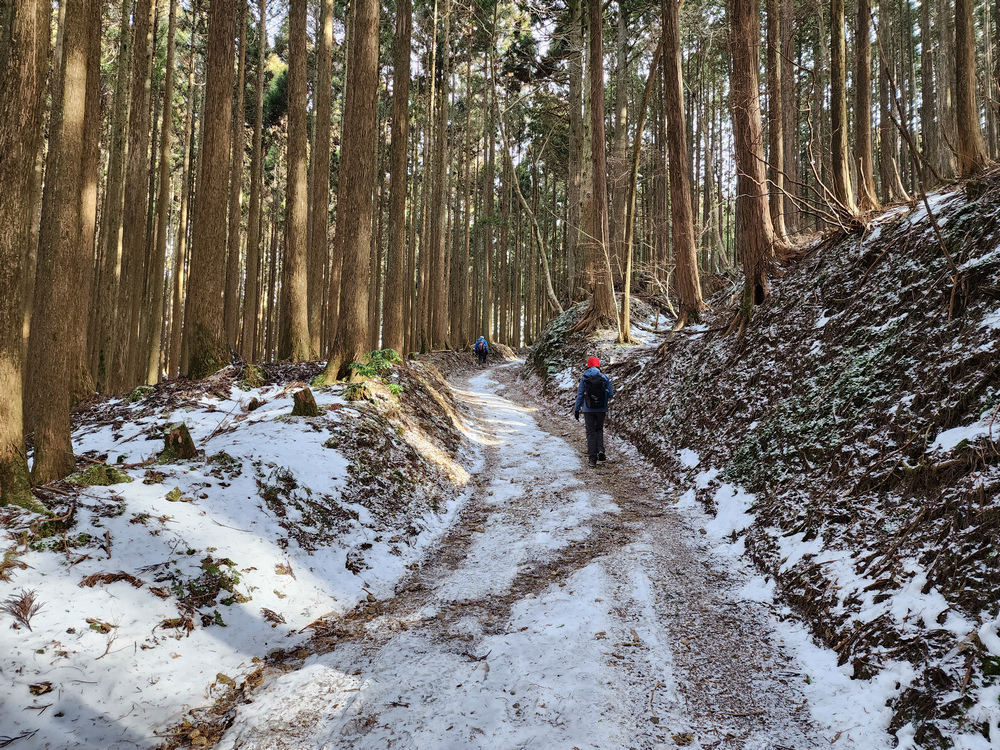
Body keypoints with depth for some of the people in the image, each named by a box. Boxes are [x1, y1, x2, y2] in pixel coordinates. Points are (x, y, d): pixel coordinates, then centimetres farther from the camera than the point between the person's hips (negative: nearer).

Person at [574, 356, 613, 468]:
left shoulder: (584, 379, -3)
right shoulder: (605, 378, -1)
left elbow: (580, 395, -1)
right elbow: (611, 394, 1)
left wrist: (577, 409, 5)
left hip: (588, 409, -1)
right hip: (602, 409, 1)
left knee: (590, 433, 4)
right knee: (599, 429, 22)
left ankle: (592, 459, 2)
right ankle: (600, 450, 1)